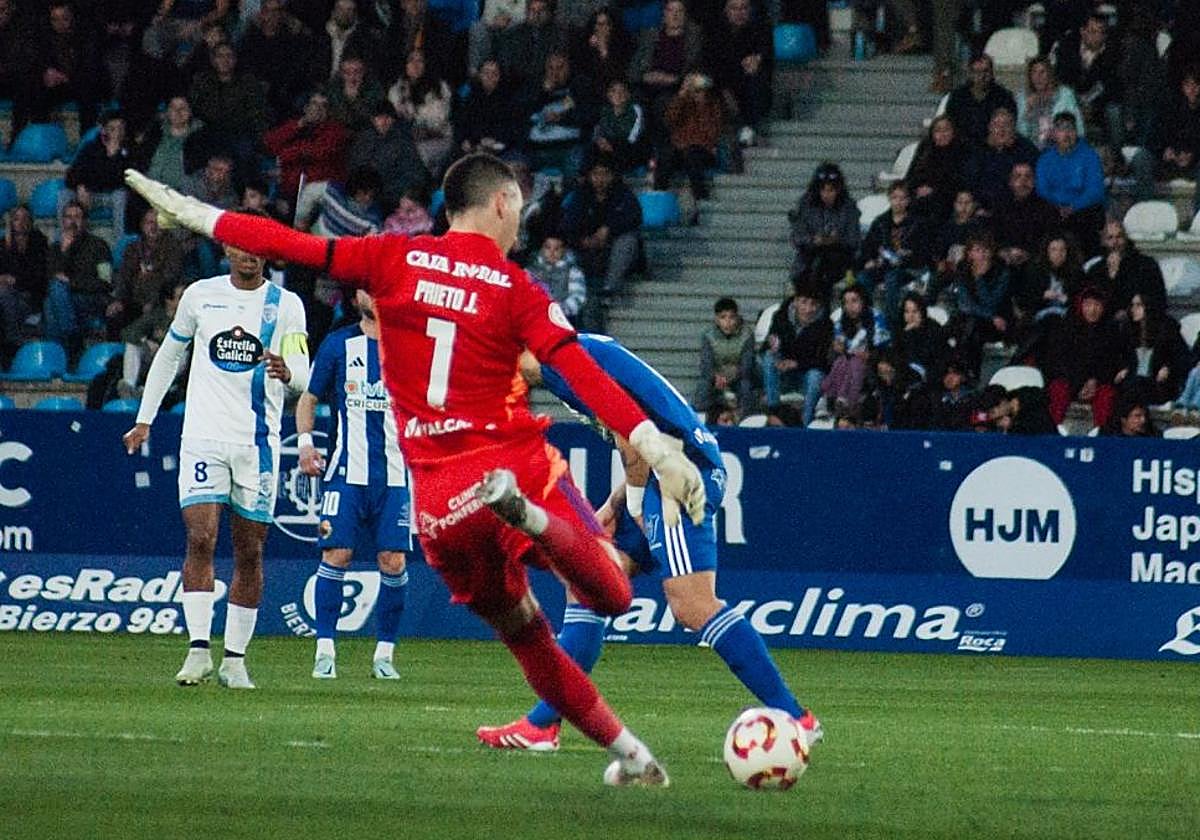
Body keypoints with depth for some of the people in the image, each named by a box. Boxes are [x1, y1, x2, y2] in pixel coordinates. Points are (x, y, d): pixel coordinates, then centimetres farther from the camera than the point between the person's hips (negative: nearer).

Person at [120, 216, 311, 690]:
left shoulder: (285, 305, 2)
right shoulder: (200, 295, 7)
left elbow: (303, 374, -7)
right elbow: (169, 355, 20)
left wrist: (286, 371, -32)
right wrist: (144, 419, 18)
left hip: (258, 441, 0)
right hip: (204, 437, 0)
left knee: (250, 553, 3)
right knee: (200, 538, -14)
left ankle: (235, 659, 11)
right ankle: (198, 650, -16)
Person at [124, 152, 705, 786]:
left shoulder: (394, 260, 4)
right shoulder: (517, 291, -2)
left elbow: (291, 246, 5)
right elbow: (584, 376, -12)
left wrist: (190, 212, 16)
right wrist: (658, 451, -16)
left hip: (438, 493, 3)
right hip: (518, 461, -3)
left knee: (525, 636, 13)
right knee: (611, 596, -5)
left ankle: (627, 751, 7)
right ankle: (527, 512, -30)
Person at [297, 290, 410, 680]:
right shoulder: (338, 344, 7)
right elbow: (309, 399, 13)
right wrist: (304, 441, -1)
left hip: (394, 474, 1)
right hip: (347, 471, -1)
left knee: (393, 562, -4)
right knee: (336, 555, -8)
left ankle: (385, 651, 7)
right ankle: (325, 649, -1)